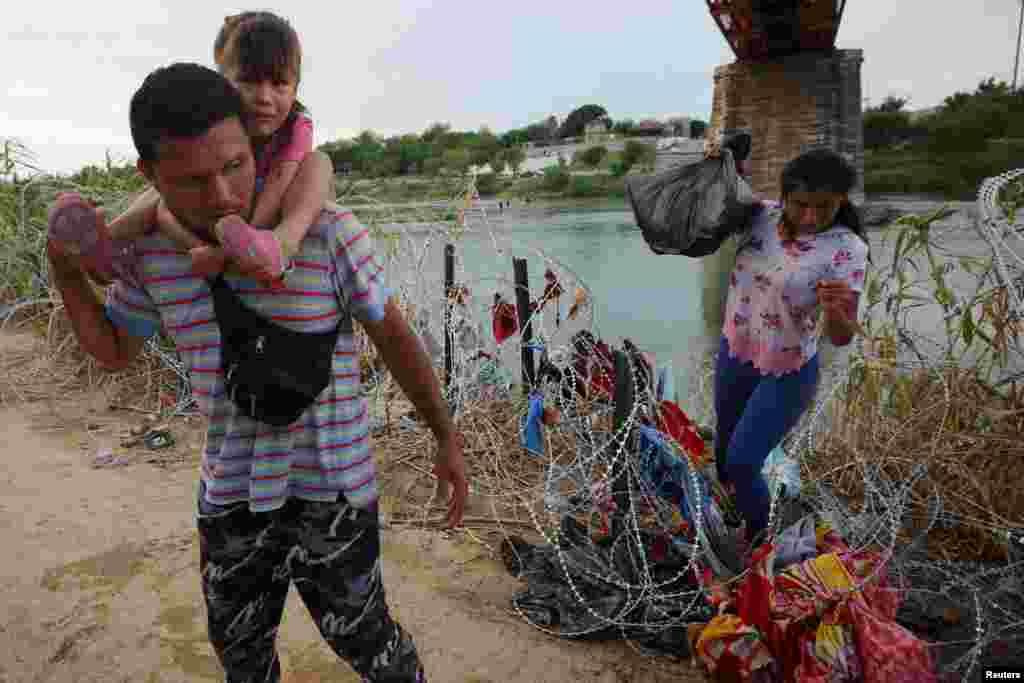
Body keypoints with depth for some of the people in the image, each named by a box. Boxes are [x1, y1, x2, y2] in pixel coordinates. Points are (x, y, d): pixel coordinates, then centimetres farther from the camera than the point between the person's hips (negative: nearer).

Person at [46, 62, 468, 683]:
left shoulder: (327, 231, -19)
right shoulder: (153, 251, -5)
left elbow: (395, 336, -9)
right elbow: (113, 350, 11)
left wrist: (448, 439, -3)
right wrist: (64, 263, -5)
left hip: (329, 484, -4)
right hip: (233, 487, 5)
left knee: (359, 633, 12)